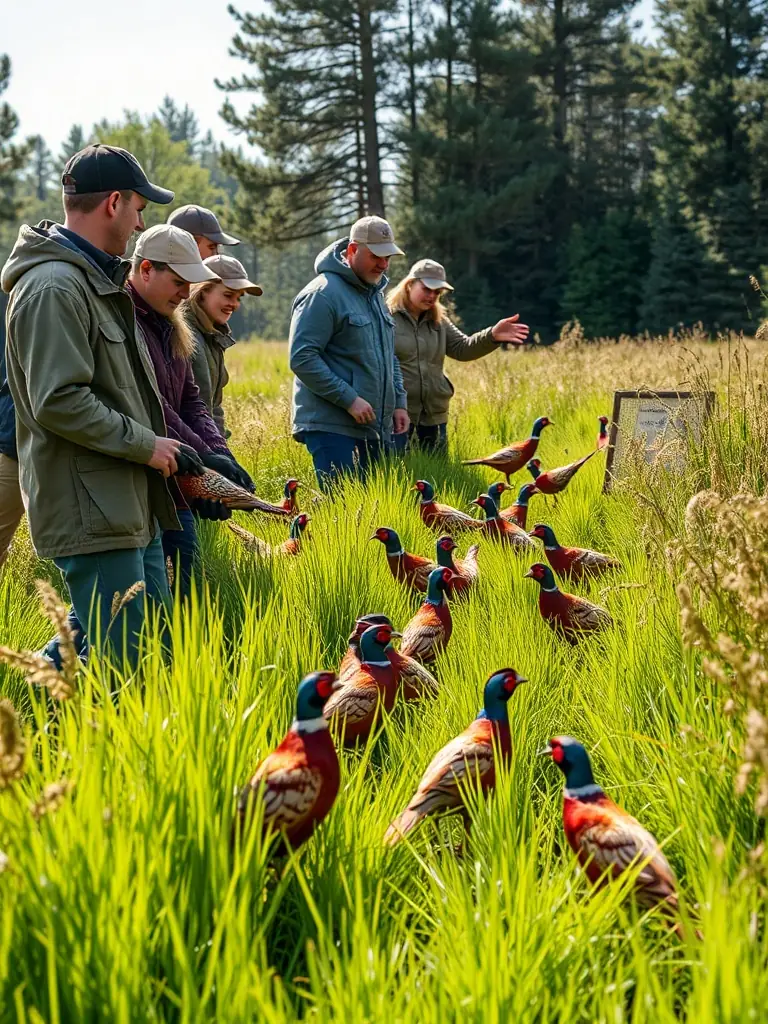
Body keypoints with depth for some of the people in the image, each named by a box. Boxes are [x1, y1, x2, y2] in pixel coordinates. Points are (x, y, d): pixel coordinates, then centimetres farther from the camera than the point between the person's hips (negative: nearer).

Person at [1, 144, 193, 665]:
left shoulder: (99, 280, 18)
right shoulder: (54, 288, -17)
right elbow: (60, 402, -24)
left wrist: (162, 444, 15)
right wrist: (145, 444, -15)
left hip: (130, 504, 11)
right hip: (92, 513, -11)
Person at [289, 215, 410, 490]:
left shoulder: (376, 295, 18)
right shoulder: (323, 294, -11)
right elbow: (302, 358, -18)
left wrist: (399, 402, 14)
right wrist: (349, 399, -20)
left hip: (376, 430, 9)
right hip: (332, 427, -9)